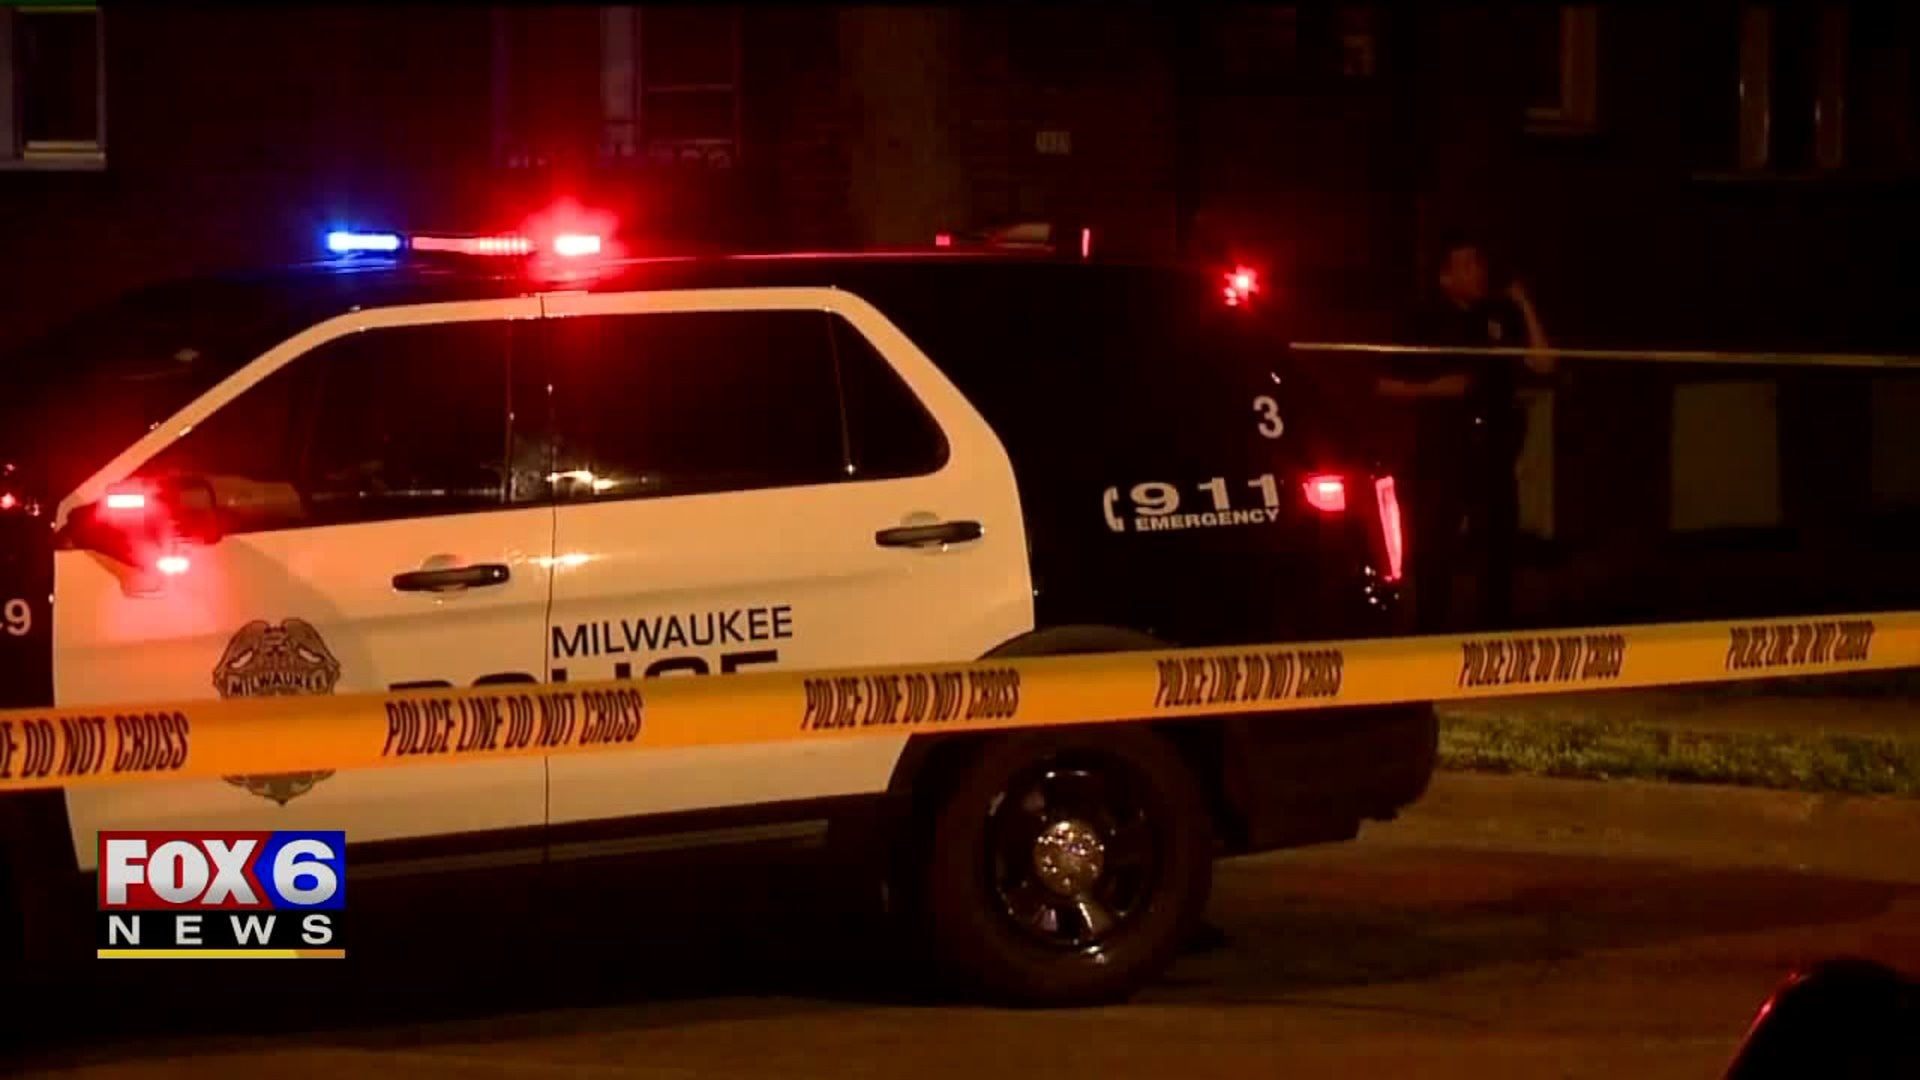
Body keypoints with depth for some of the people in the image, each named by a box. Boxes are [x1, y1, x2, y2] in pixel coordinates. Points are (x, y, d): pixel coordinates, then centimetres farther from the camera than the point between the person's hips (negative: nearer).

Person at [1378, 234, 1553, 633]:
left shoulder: (1500, 317, 8)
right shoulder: (1426, 322, -1)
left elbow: (1542, 365, -2)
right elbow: (1386, 385, 0)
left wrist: (1525, 308, -6)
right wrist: (1433, 388, -15)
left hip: (1493, 450, 4)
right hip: (1441, 453, -4)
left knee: (1498, 548, 9)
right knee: (1435, 552, -6)